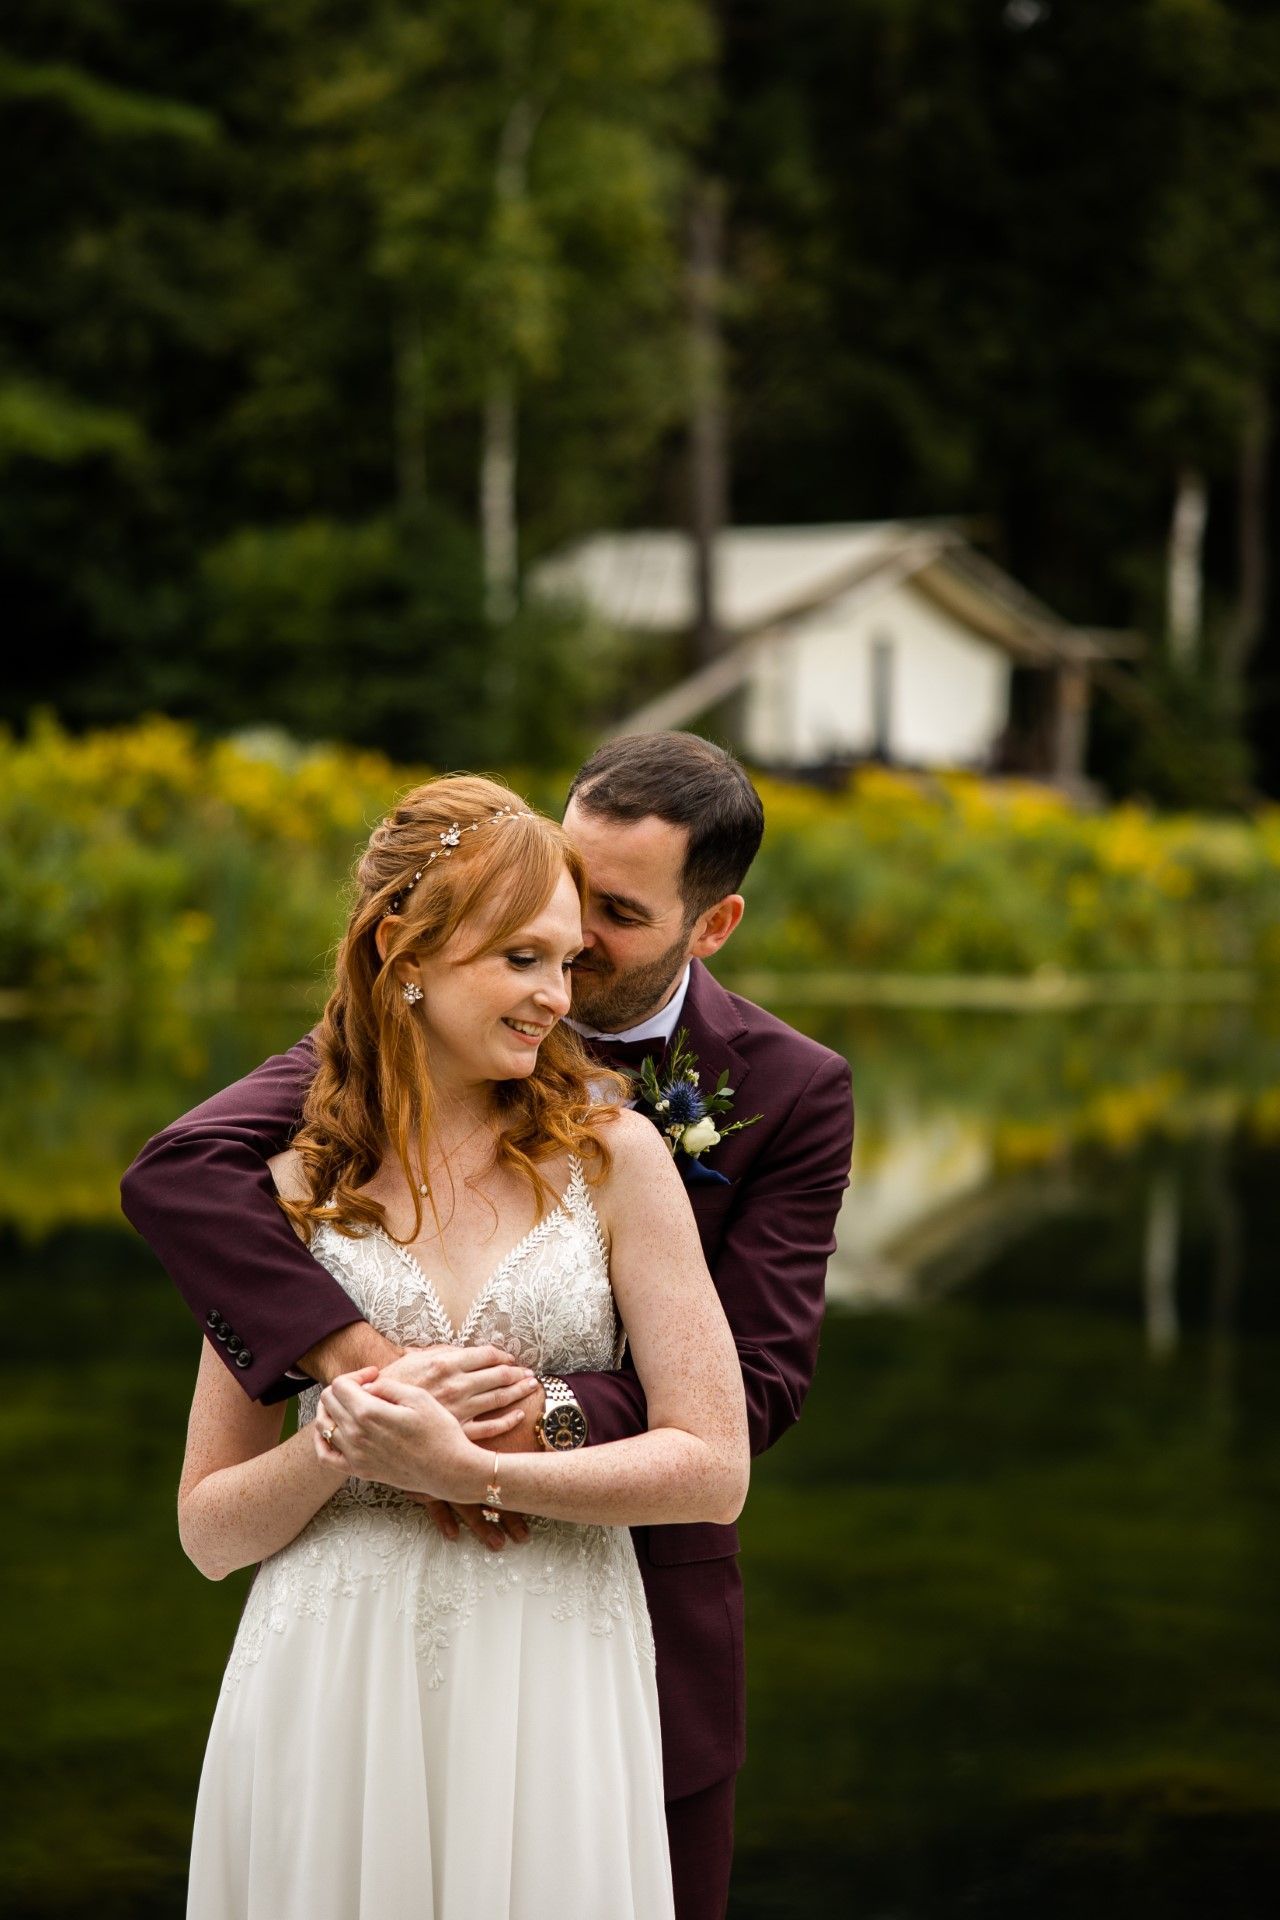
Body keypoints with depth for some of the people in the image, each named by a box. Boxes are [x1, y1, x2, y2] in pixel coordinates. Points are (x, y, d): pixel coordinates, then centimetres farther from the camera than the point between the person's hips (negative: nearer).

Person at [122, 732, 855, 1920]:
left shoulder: (792, 1094, -8)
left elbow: (759, 1381, -13)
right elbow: (179, 1172, -22)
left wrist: (564, 1414, -33)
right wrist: (367, 1366, -35)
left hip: (645, 1637, 0)